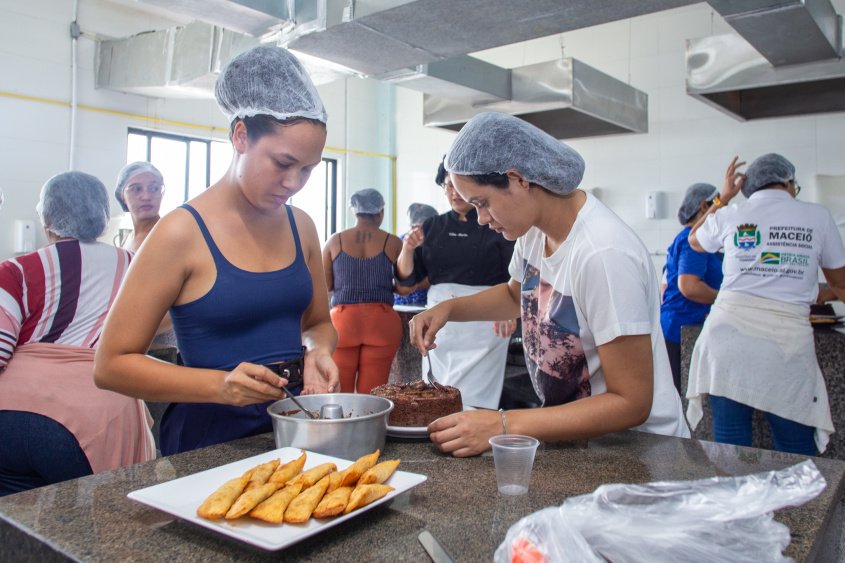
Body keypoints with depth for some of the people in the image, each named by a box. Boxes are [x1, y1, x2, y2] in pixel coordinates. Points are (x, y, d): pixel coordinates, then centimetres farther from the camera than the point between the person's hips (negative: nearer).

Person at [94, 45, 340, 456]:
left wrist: (318, 353, -4)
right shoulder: (183, 232, -9)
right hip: (210, 436, -3)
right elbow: (111, 364, -7)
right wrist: (220, 385, -19)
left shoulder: (300, 226, 6)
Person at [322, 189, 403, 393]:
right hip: (381, 320, 0)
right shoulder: (393, 243, 0)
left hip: (343, 320, 1)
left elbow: (325, 285, 5)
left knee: (339, 392, 7)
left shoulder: (336, 241, 4)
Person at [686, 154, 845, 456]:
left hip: (729, 330, 1)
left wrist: (722, 198, 32)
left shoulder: (730, 215, 6)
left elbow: (694, 241, 28)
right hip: (787, 336, -1)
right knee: (796, 453, 10)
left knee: (730, 444, 5)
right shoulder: (818, 216, 5)